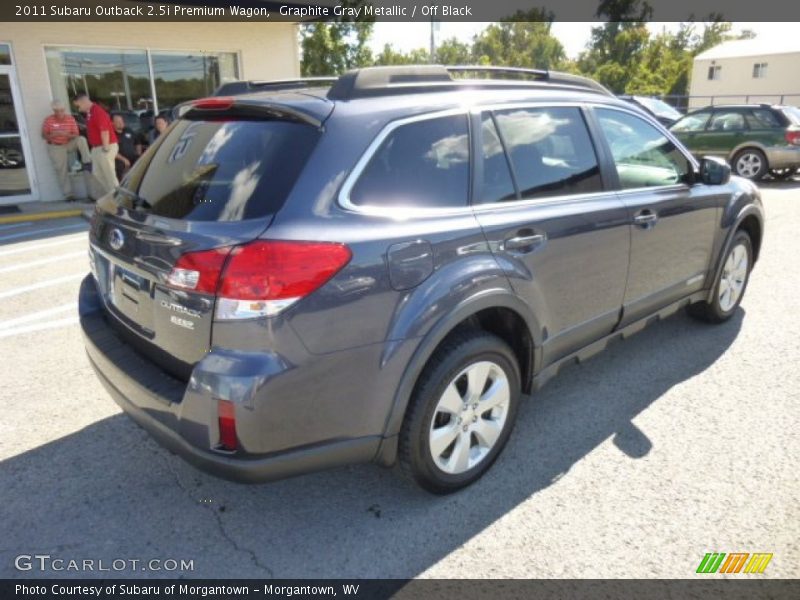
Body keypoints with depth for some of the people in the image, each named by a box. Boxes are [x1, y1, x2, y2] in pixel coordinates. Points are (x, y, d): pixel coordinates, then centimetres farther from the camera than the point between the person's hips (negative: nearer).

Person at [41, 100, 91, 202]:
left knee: (81, 139, -27)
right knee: (62, 170, -5)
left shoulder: (71, 119, -5)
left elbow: (76, 135, -5)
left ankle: (87, 163, -24)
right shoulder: (48, 120, -9)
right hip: (56, 147, -2)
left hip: (69, 144, 2)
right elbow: (44, 135, -5)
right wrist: (53, 135, -25)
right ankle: (68, 194, -1)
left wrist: (67, 134, -26)